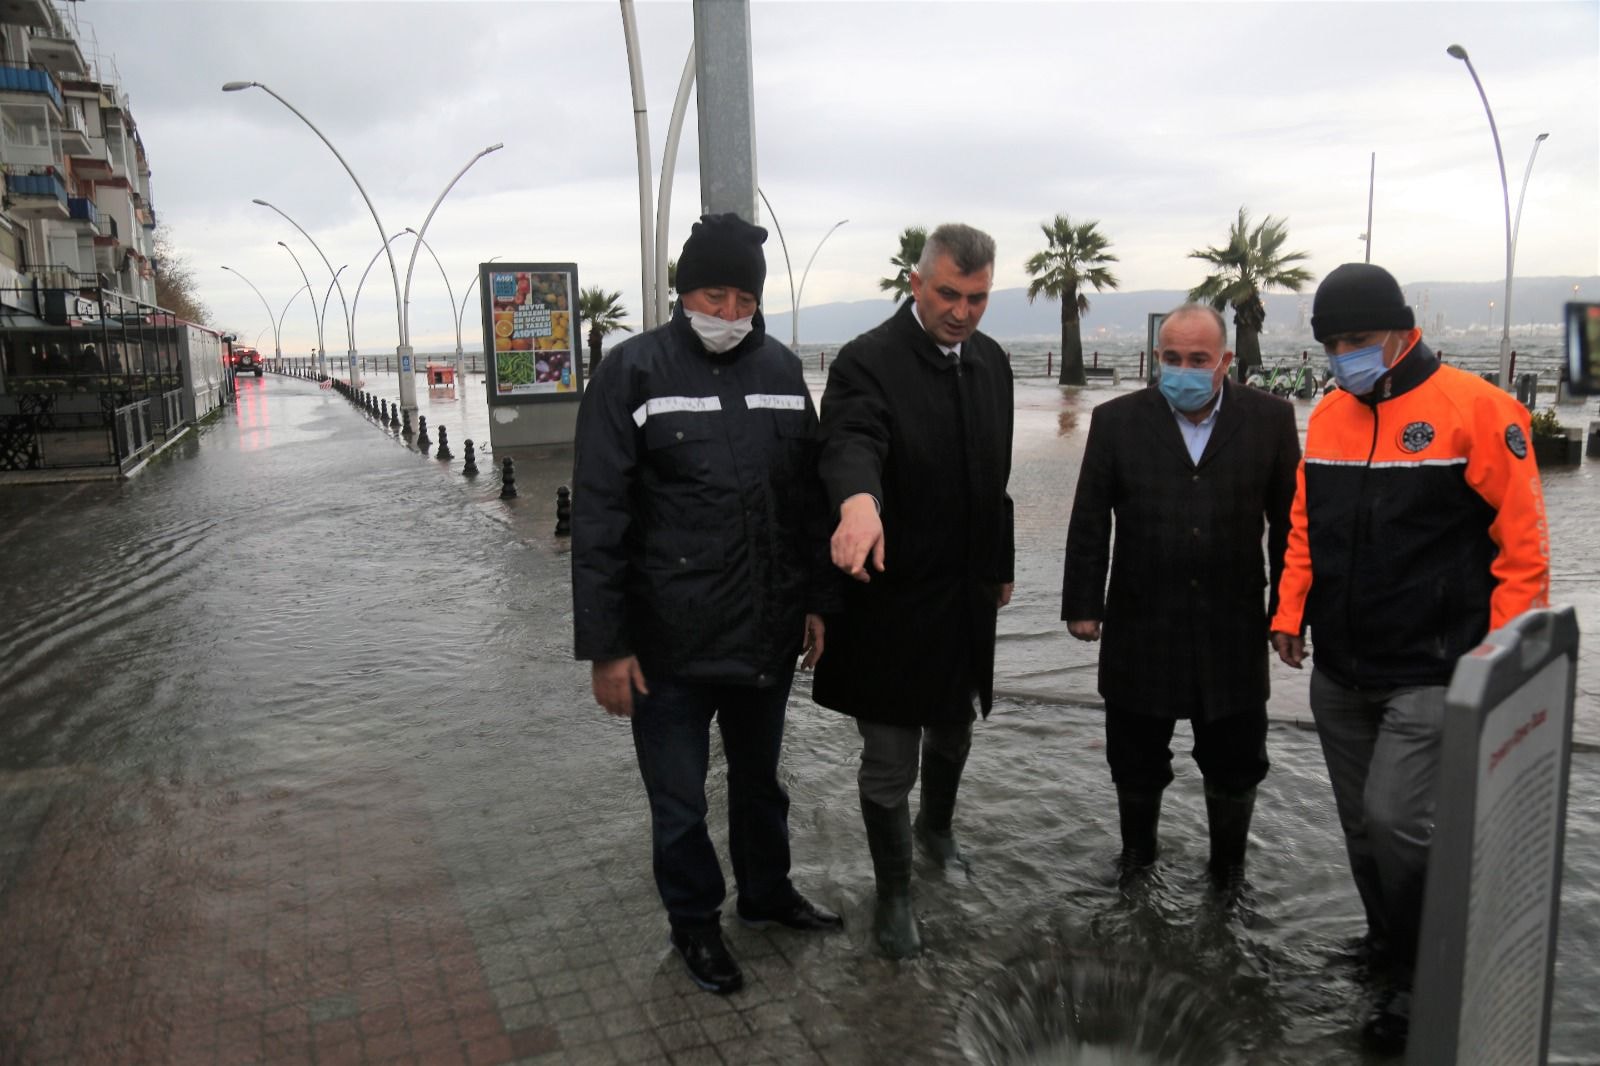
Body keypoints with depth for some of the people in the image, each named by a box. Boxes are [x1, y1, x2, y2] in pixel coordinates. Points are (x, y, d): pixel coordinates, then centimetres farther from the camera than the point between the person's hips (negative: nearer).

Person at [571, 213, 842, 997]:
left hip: (769, 633, 4)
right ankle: (695, 923, 35)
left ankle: (767, 892, 45)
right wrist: (606, 645, -12)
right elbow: (599, 518, -11)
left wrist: (816, 599, 10)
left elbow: (807, 495, 11)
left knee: (760, 778, 23)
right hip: (670, 642, -4)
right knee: (679, 801, 12)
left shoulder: (781, 369, 4)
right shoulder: (634, 372, -10)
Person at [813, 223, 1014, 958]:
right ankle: (894, 893, 26)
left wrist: (1000, 566, 17)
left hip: (966, 594, 7)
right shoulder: (868, 361, -17)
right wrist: (859, 499, -58)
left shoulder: (991, 361, 6)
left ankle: (937, 826, 54)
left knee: (952, 733, 26)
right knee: (889, 762, 5)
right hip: (893, 598, -6)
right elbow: (850, 442, -36)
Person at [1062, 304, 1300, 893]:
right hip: (1141, 629, 0)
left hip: (1233, 629, 0)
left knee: (1235, 765, 14)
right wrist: (1083, 604, -1)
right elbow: (1089, 522, -1)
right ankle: (1137, 854, 41)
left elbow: (1290, 522, 2)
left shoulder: (1270, 419, -3)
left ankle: (1229, 866, 39)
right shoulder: (1117, 420, -4)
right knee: (1136, 761, 15)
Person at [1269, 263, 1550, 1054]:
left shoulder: (1475, 409, -11)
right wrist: (1291, 614, 8)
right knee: (1362, 825, 15)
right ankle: (1389, 947, 37)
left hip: (1431, 674, -6)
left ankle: (1422, 979, 13)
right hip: (1338, 671, 6)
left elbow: (1521, 542, -9)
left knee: (1395, 819, -10)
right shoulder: (1328, 415, 7)